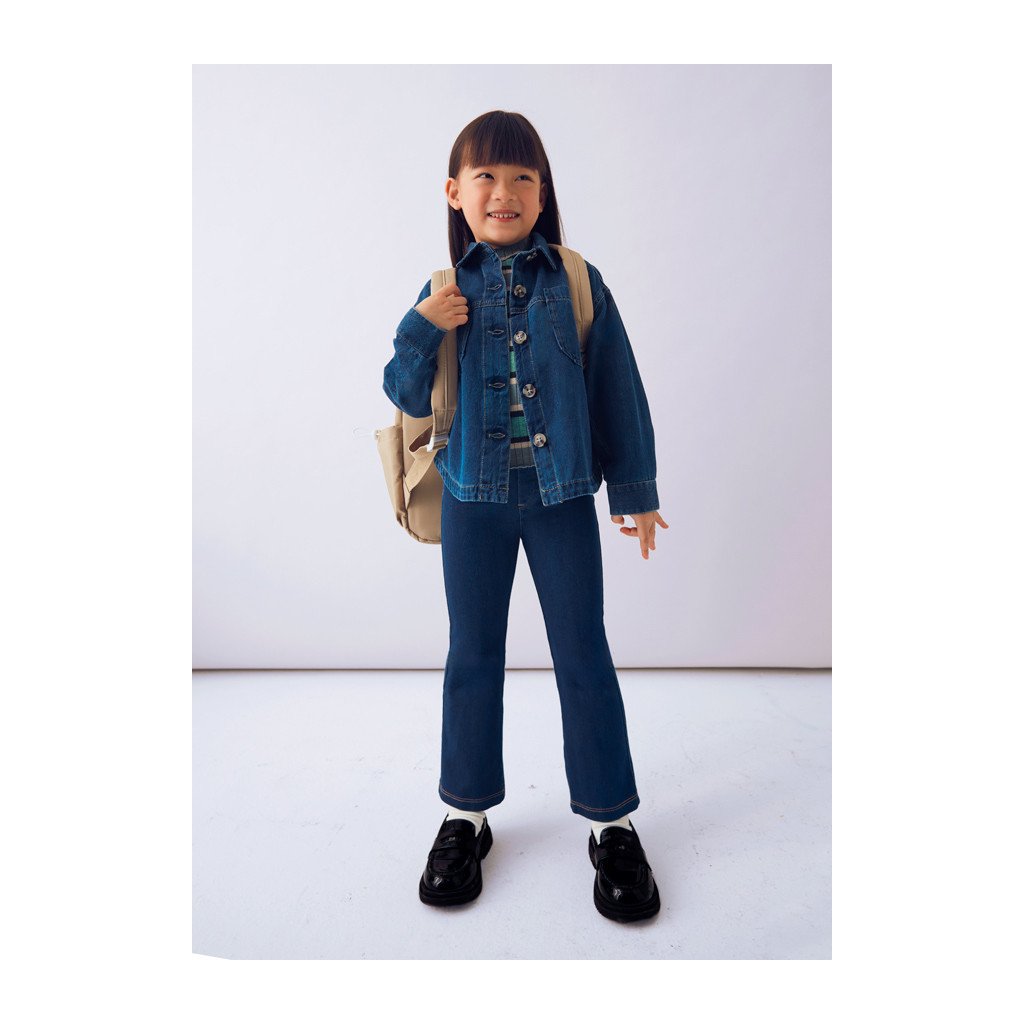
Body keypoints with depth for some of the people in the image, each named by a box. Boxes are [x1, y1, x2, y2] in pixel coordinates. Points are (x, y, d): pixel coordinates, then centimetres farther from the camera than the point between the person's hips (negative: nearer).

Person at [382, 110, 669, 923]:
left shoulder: (579, 284, 2)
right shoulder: (445, 290, 5)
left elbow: (618, 390, 4)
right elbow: (410, 399, 6)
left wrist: (636, 488, 5)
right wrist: (420, 330, -11)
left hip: (561, 493, -1)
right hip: (473, 495, 2)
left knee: (583, 653, 5)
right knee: (473, 654, 10)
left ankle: (611, 823, 24)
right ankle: (466, 815, 30)